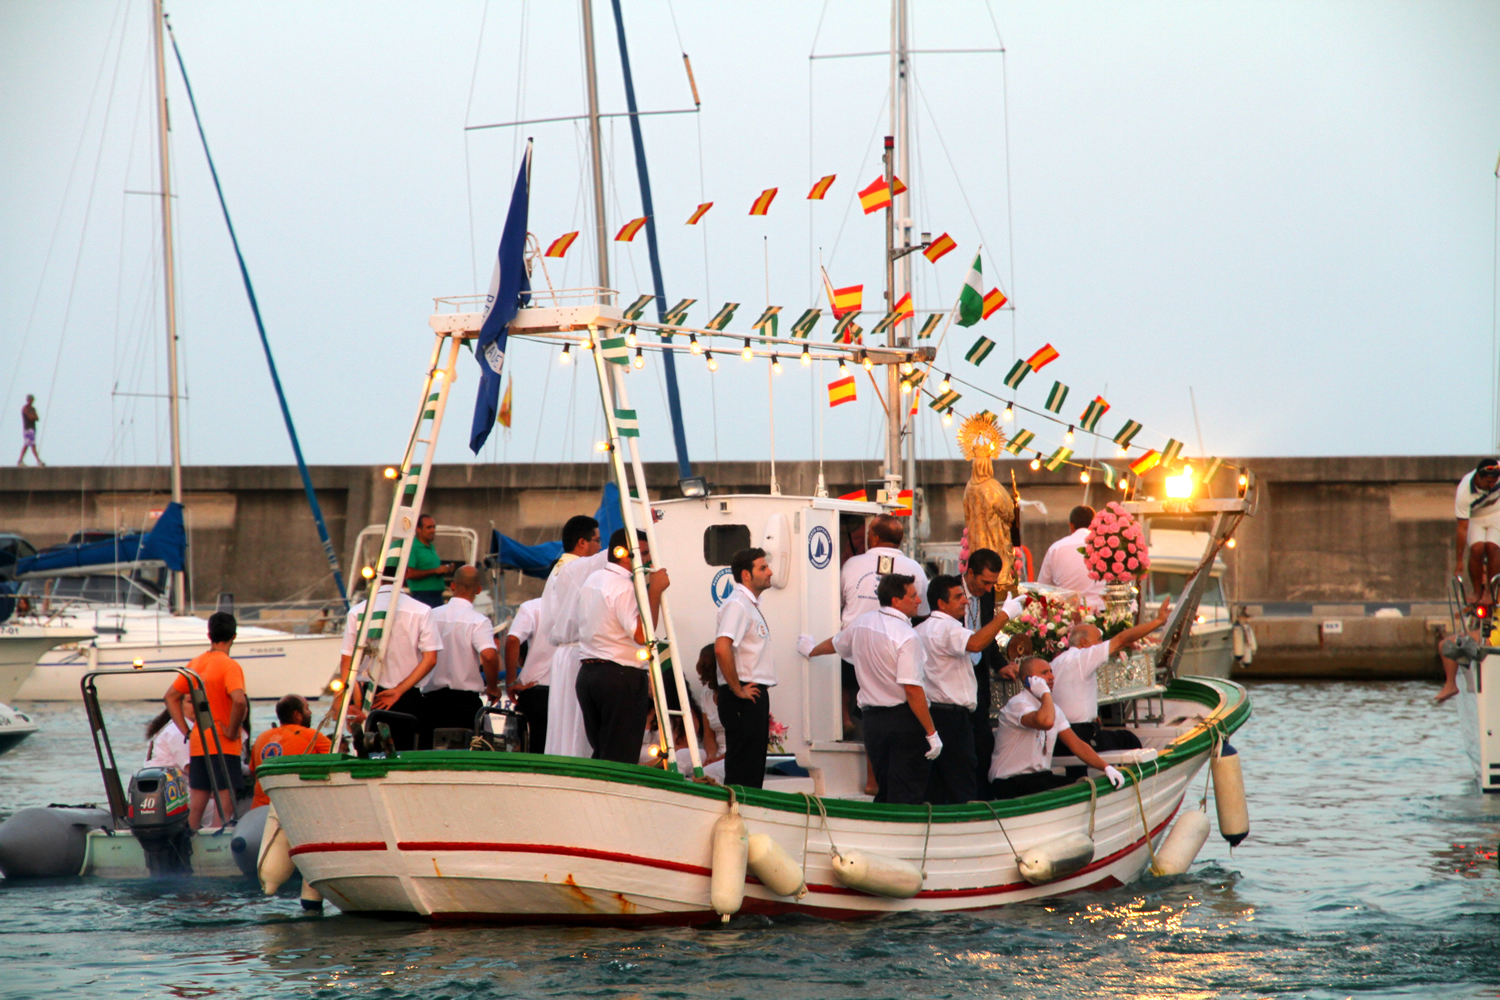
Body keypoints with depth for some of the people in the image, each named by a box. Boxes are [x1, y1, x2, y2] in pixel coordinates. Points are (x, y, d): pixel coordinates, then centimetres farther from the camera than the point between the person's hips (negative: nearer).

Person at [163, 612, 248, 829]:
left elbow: (170, 697, 14)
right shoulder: (229, 666, -12)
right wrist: (232, 731, -15)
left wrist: (186, 731, 10)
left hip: (197, 744, 6)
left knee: (196, 804, 10)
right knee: (226, 803, -5)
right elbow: (239, 701, -28)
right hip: (223, 746, -6)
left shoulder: (195, 663, 9)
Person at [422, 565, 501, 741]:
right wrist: (492, 687, -7)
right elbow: (489, 655, -23)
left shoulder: (432, 616, 3)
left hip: (430, 697, 4)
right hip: (465, 699, -3)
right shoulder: (479, 621, -9)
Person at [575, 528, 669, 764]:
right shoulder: (623, 586, -14)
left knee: (600, 755, 10)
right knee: (621, 758, -7)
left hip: (587, 672, 9)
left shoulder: (591, 581, 17)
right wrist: (654, 591, -18)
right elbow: (641, 634, -23)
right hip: (622, 676, -9)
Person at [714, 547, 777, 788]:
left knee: (753, 773, 11)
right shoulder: (737, 605, -13)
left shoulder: (751, 605, 19)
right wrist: (737, 690, -20)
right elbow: (721, 649, -27)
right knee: (741, 773, -9)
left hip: (755, 694, 10)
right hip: (744, 698, -10)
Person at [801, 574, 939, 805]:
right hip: (904, 718, -7)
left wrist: (811, 650, 54)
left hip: (872, 717, 7)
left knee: (884, 790, 17)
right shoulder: (906, 636, -16)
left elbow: (835, 644, 31)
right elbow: (912, 690, -21)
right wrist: (931, 733, -17)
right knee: (907, 795, -6)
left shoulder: (862, 623, 8)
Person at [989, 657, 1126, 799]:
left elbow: (1076, 744, 14)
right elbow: (1046, 722, -35)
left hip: (1041, 777, 9)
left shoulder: (1053, 709, 16)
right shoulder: (1018, 704, -14)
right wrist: (1046, 693, -18)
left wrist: (1106, 767, 3)